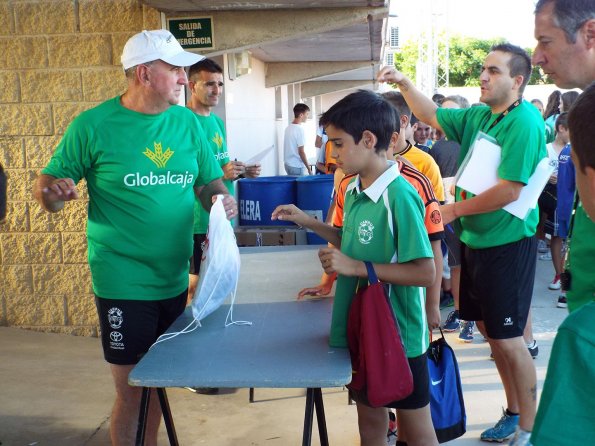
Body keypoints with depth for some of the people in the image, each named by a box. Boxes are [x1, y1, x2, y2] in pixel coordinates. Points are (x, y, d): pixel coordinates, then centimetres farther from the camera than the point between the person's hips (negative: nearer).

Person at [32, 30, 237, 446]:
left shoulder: (188, 123, 3)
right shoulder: (94, 125, -9)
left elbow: (209, 181, 12)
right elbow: (45, 185, -3)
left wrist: (221, 198, -11)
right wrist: (53, 191, -26)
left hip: (175, 279, 5)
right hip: (123, 285, -4)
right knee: (132, 391, 3)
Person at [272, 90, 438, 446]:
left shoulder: (399, 196, -22)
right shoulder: (353, 191, 3)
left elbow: (425, 272, -24)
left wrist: (358, 268, -24)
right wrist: (307, 221, 10)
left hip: (400, 333, -7)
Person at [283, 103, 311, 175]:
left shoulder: (289, 127, 8)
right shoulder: (299, 129, -18)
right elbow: (301, 151, -19)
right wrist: (308, 167, -11)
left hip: (288, 164, 9)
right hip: (297, 166, -9)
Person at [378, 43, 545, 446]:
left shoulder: (524, 121, -17)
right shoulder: (478, 117, 7)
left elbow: (510, 191, -23)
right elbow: (432, 115, 17)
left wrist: (456, 209, -14)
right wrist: (404, 83, 2)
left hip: (508, 243, -8)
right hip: (476, 240, 8)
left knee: (508, 338, -2)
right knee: (490, 329, 16)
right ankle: (514, 412, 33)